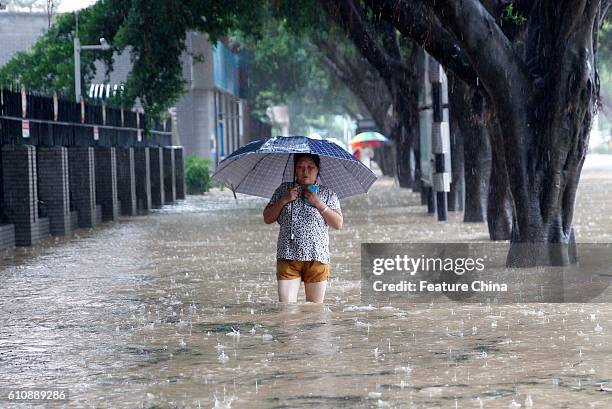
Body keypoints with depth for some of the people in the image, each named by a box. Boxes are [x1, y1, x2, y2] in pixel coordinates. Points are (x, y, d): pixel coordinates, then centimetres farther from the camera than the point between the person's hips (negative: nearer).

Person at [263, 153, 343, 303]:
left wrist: (319, 204, -8)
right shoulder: (283, 190, 12)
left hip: (317, 257, 0)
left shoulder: (327, 193, 8)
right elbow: (267, 219, 9)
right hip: (288, 257, 0)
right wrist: (284, 200, -5)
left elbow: (338, 224, 1)